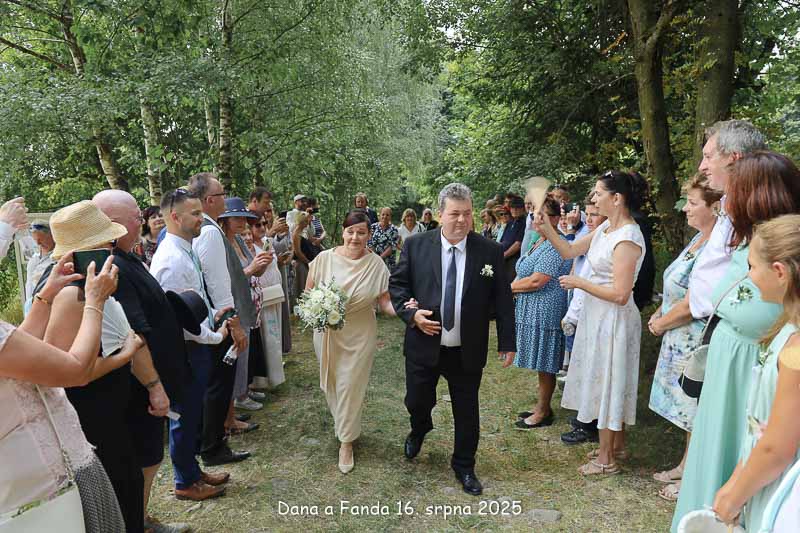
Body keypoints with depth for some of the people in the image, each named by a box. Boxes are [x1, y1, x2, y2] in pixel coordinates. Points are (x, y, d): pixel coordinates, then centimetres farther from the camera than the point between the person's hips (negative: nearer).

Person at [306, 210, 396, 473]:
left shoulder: (376, 264, -12)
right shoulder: (324, 258, -10)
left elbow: (385, 302, -8)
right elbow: (308, 293, 0)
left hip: (359, 335, -2)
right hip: (327, 332, 2)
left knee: (351, 386, 4)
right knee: (331, 383, 18)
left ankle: (346, 441, 25)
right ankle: (344, 422, 49)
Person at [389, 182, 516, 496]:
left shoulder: (490, 252, -6)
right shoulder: (416, 246, -5)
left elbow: (502, 299, 0)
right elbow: (397, 284, 3)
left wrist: (507, 341, 1)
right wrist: (411, 313, -13)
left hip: (468, 351, 0)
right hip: (423, 346, 1)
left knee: (467, 411, 12)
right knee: (417, 401, 14)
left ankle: (464, 466, 37)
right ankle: (419, 430, 52)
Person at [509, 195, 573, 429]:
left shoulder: (555, 246, -18)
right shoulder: (539, 242, 14)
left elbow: (537, 281, -23)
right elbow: (525, 274, 20)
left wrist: (509, 287, -10)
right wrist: (514, 286, 1)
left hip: (545, 312, -10)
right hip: (531, 310, 10)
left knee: (545, 365, 3)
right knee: (540, 363, 17)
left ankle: (543, 413, 16)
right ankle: (542, 406, 29)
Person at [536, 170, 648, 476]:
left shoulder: (628, 238, -22)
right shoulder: (605, 229, 4)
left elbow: (620, 294, -25)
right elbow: (569, 251, 11)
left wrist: (579, 283, -16)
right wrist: (547, 230, -3)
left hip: (613, 318, -9)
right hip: (597, 314, 9)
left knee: (607, 381, 4)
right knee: (608, 381, 19)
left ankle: (606, 459, 22)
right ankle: (616, 444, 37)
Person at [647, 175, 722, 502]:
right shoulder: (699, 239, 6)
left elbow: (690, 306, -24)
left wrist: (660, 324, -9)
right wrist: (659, 315, 5)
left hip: (694, 342, -9)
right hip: (679, 340, 9)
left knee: (695, 413, 7)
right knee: (688, 411, 21)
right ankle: (685, 466, 37)